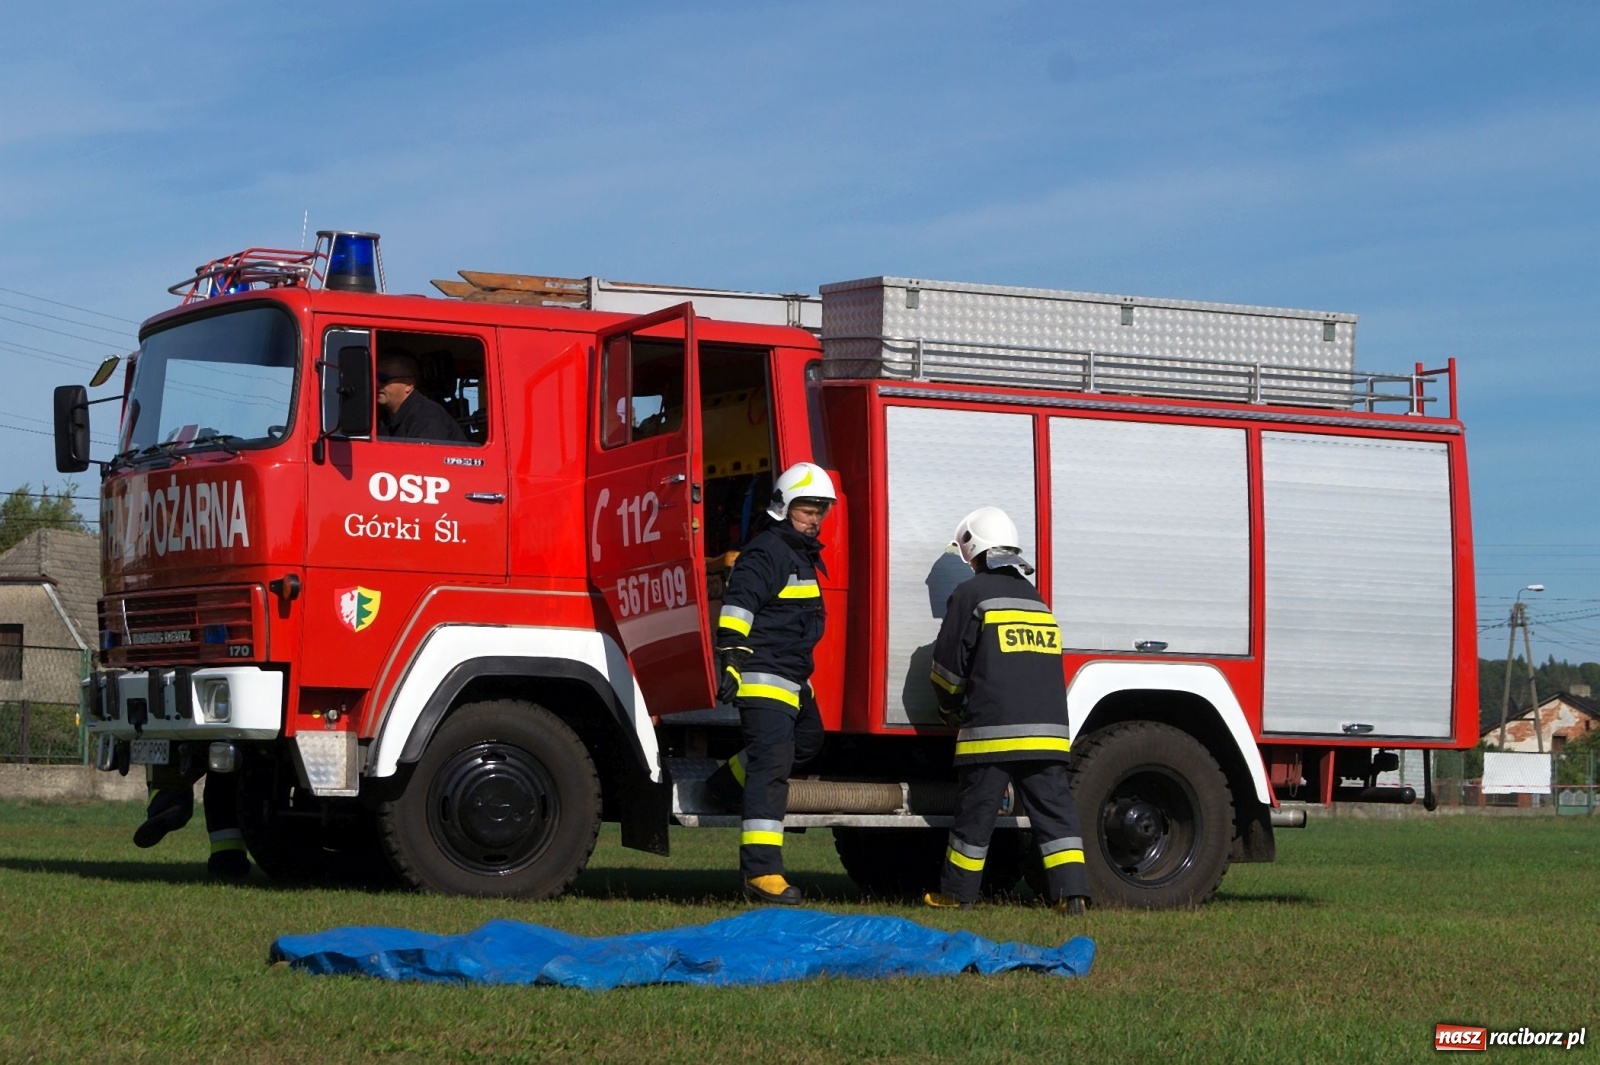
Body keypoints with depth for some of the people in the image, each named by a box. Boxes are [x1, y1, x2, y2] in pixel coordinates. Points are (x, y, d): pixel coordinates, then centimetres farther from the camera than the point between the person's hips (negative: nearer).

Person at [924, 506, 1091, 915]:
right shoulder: (1036, 599, 20)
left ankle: (957, 893, 15)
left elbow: (949, 666, 2)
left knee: (975, 814, 5)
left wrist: (951, 711, 19)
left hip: (991, 729, -5)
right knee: (1053, 809, 1)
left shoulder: (971, 594, 0)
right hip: (1048, 727, 5)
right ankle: (1073, 893, -9)